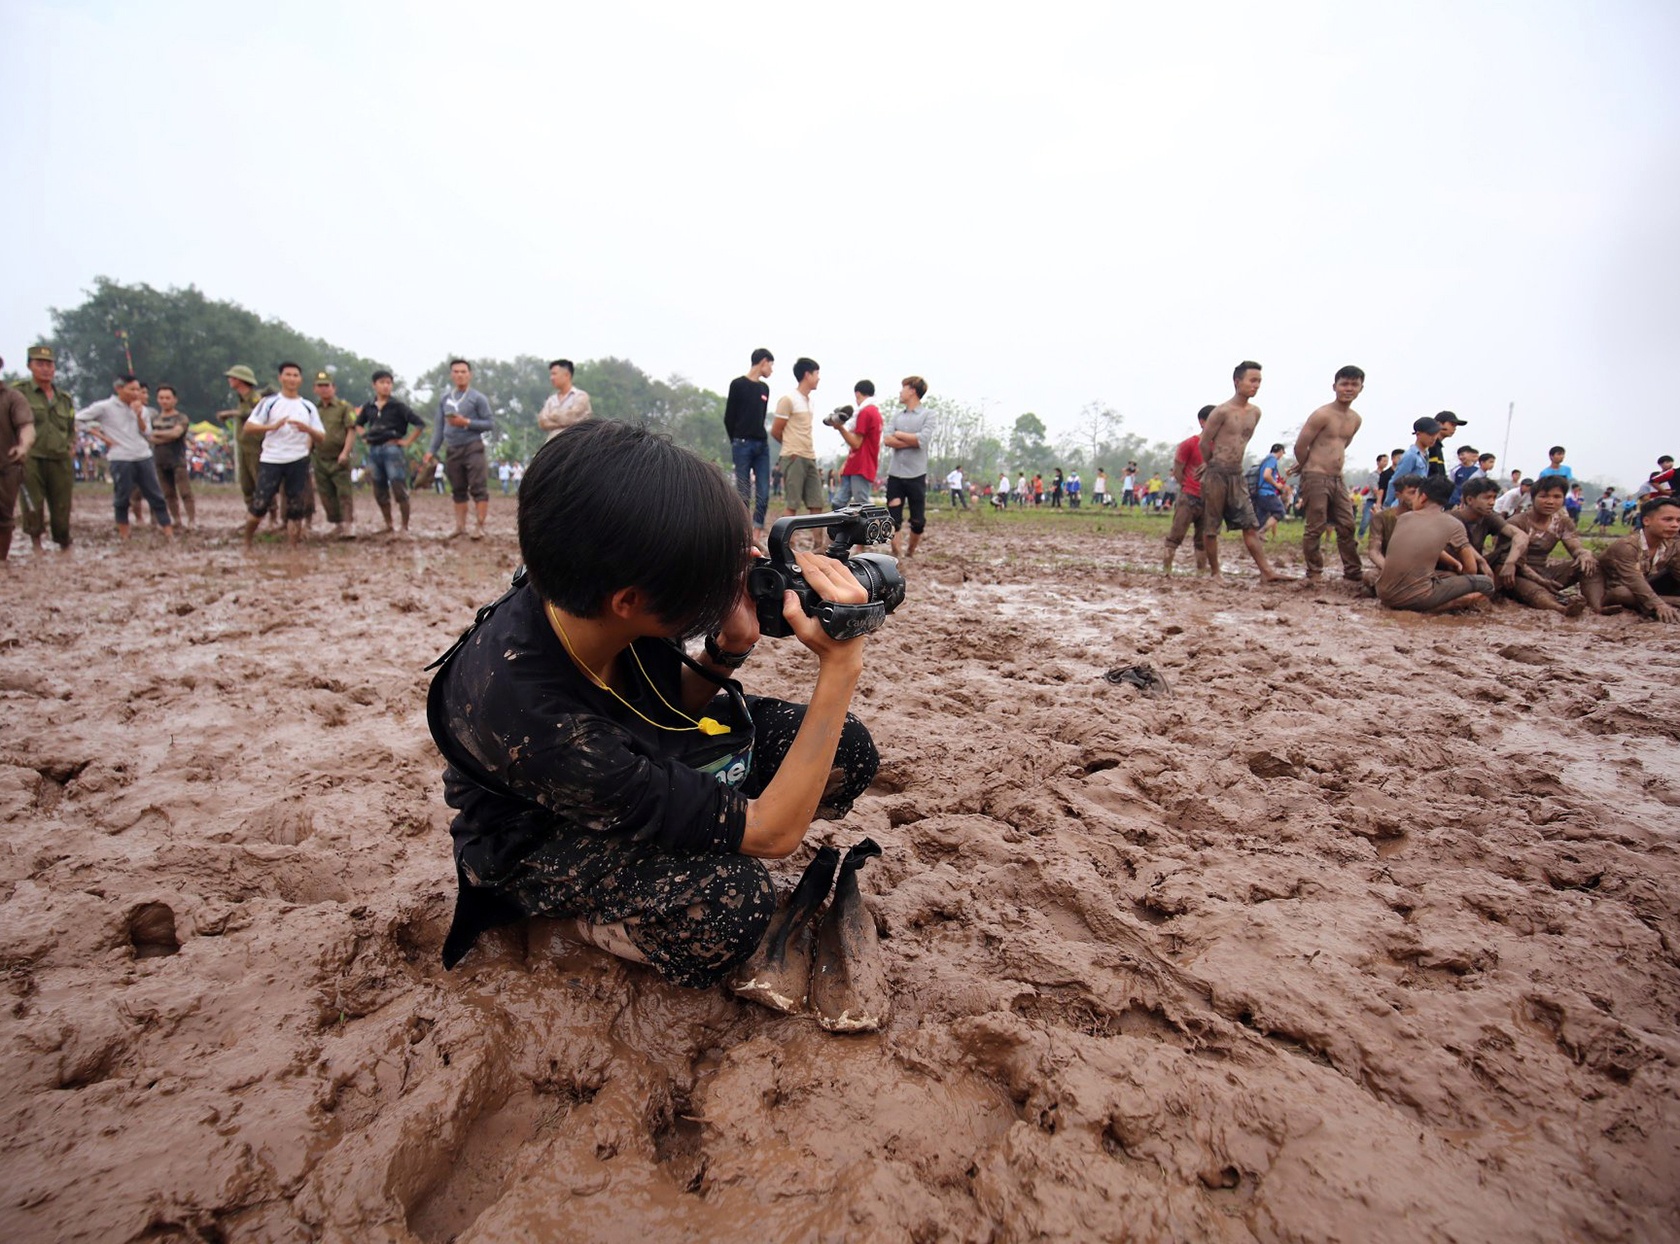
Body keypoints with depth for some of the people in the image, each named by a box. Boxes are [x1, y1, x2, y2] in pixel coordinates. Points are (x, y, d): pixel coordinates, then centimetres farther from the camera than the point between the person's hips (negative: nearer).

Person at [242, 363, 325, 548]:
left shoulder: (308, 406, 10)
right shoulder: (269, 402, 4)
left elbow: (322, 438, 7)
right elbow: (248, 426, -2)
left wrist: (307, 429, -14)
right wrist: (272, 426, -17)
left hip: (298, 462, 2)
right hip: (271, 460, -2)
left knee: (296, 508, 1)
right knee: (259, 505, -5)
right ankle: (247, 543, 14)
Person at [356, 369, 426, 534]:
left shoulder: (398, 405, -4)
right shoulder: (369, 407, 11)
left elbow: (420, 424, -10)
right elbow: (358, 424, 30)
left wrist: (407, 441, -10)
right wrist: (365, 437, 14)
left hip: (392, 449, -6)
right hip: (374, 451, 6)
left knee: (400, 490, -7)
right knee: (380, 493, 10)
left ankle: (405, 528, 0)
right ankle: (388, 527, 20)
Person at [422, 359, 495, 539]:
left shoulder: (478, 398, 0)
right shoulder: (444, 399, 14)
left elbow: (490, 424, -5)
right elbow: (439, 427, 16)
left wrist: (466, 422, -14)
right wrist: (432, 450, 9)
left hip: (473, 448, -5)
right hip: (452, 450, 5)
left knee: (478, 488, -9)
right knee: (458, 490, 8)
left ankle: (480, 526, -8)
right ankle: (460, 526, 12)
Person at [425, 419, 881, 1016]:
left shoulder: (580, 598, -25)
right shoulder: (535, 722, -42)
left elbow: (672, 705, -2)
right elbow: (770, 833, -34)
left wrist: (727, 651, -25)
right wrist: (841, 664, -35)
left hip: (625, 761, 6)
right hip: (537, 837, -6)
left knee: (848, 752, -9)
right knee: (730, 901, -36)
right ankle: (574, 916, -5)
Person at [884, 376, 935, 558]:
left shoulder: (928, 415, 0)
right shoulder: (897, 415, 12)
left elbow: (923, 440, -15)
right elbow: (887, 440, -1)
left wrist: (899, 435, -3)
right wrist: (912, 441, -11)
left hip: (916, 475, -3)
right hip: (895, 474, 3)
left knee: (918, 521, 5)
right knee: (894, 519, 0)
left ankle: (910, 553, 23)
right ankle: (895, 554, 8)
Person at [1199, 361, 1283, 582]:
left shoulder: (1255, 412, 9)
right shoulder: (1222, 411, -10)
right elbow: (1204, 443, -4)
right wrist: (1216, 465, 8)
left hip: (1237, 474, 6)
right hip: (1216, 473, -6)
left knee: (1250, 524, 0)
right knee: (1211, 527, 2)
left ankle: (1266, 572, -3)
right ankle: (1215, 572, 11)